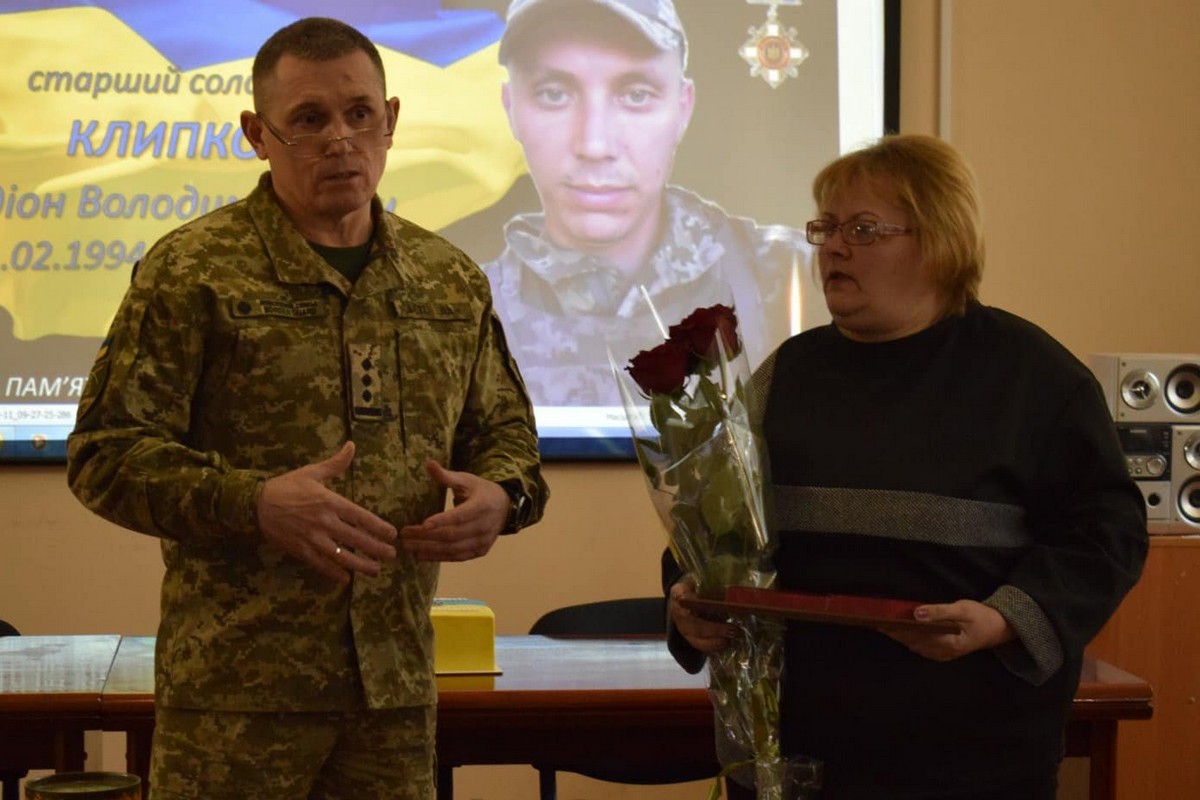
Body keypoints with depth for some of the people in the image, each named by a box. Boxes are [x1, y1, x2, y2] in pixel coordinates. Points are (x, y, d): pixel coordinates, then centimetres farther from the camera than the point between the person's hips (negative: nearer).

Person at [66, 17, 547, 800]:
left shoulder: (451, 280, 11)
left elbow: (506, 428, 22)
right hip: (236, 681, -4)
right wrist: (253, 504, -20)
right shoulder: (192, 271, -4)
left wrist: (501, 494, -2)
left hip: (397, 679, 4)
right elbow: (105, 453, -6)